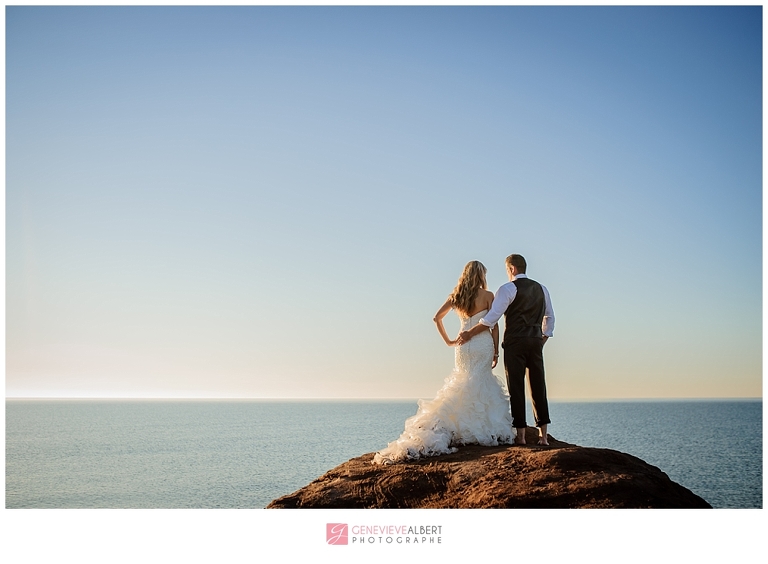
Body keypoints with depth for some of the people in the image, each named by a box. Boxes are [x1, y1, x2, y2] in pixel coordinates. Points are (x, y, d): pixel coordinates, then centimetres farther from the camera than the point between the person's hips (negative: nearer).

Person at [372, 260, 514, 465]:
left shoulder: (455, 296, 7)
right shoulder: (487, 295, -5)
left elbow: (437, 317, 7)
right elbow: (494, 325, -6)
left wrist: (448, 340, 11)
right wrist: (496, 350, 0)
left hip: (463, 345, 4)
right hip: (483, 344, -4)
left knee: (463, 385, 12)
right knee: (481, 384, -1)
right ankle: (480, 429, -5)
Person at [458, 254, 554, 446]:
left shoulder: (508, 289, -5)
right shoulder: (541, 289, 14)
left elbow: (491, 318, -12)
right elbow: (550, 318, 19)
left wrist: (469, 333, -6)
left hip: (515, 342, -5)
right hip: (536, 342, 5)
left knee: (516, 387, -1)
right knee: (538, 387, 7)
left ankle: (520, 435, -1)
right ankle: (543, 435, 7)